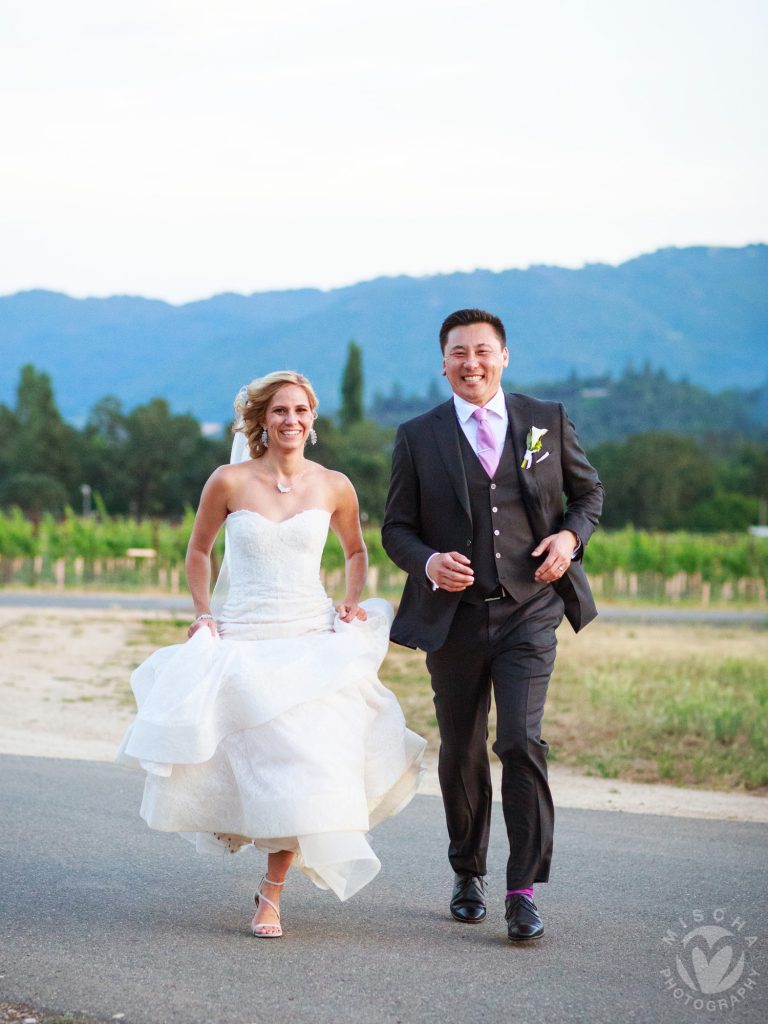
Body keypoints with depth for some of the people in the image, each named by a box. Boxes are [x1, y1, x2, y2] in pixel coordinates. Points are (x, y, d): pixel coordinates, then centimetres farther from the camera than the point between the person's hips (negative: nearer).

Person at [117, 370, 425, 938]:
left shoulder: (334, 486, 1)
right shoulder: (230, 481, -2)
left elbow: (356, 551, 20)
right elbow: (198, 551, 14)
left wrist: (353, 600, 4)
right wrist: (203, 612, 4)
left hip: (310, 639, 1)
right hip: (240, 637, 0)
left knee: (301, 758, -11)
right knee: (248, 757, -5)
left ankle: (272, 892, 1)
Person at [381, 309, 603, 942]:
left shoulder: (547, 421, 5)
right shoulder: (418, 438, 4)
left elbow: (588, 490, 17)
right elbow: (396, 528, 5)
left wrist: (571, 534, -4)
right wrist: (428, 562, -16)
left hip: (528, 611, -1)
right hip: (454, 616, 1)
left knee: (521, 741, -15)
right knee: (461, 753, 11)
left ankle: (523, 891, -8)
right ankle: (468, 875, 31)